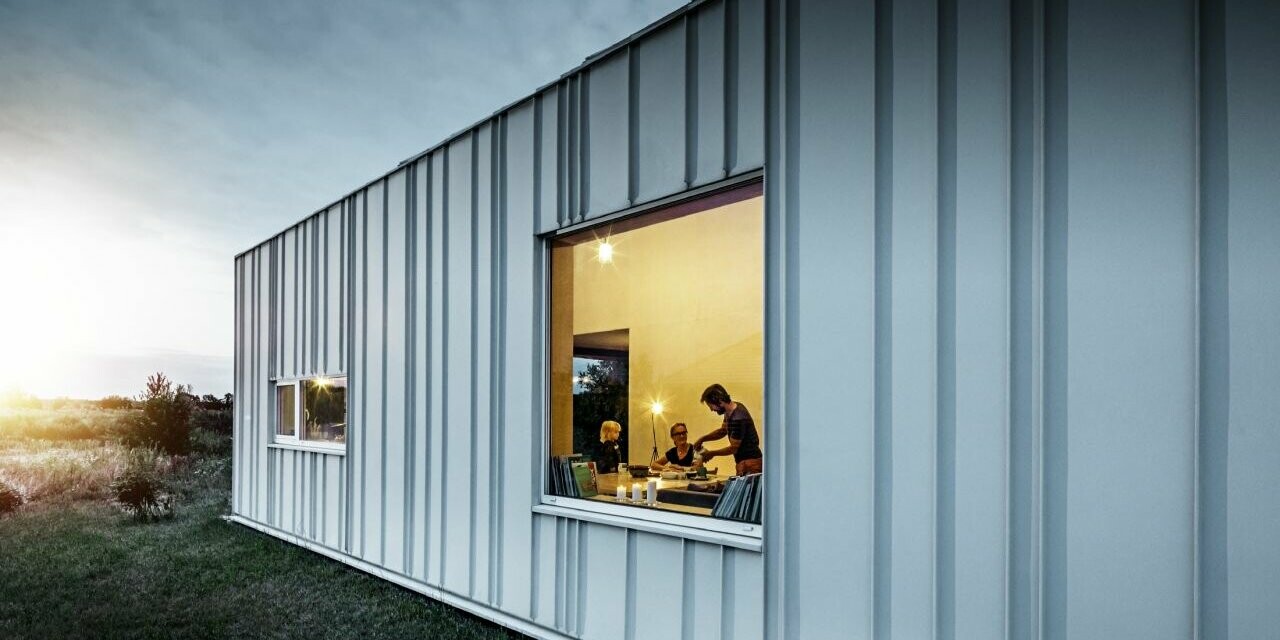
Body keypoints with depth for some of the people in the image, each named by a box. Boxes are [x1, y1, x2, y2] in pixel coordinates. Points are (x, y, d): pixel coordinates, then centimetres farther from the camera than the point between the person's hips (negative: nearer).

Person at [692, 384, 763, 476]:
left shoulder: (738, 419, -24)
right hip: (743, 462, 9)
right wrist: (702, 439, 9)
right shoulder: (730, 411, 5)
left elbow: (733, 448, -16)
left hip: (750, 464, -9)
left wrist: (711, 453, -3)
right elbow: (722, 431, 22)